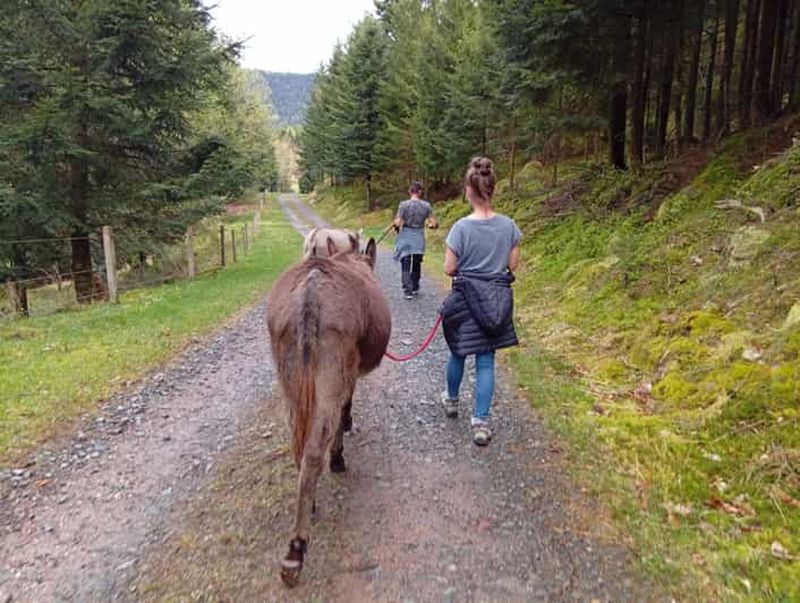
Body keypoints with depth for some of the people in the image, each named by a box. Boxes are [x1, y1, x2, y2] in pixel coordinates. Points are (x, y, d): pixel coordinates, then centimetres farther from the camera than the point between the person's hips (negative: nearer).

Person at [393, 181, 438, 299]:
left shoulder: (404, 204, -10)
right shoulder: (426, 205, -4)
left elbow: (398, 223, -14)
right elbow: (434, 223, -5)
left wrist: (395, 224, 9)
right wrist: (431, 225, 17)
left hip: (406, 237, -2)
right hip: (419, 237, 2)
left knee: (405, 265, 3)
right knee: (417, 264, 17)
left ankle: (407, 291, -3)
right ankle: (415, 288, 28)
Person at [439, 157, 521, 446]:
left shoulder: (462, 227, -16)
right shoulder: (509, 225, -6)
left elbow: (449, 269, -12)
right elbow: (513, 264, 2)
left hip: (465, 300, -2)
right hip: (497, 301, 2)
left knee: (458, 353, 19)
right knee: (486, 361, 8)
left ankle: (452, 400, 43)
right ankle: (481, 422, 6)